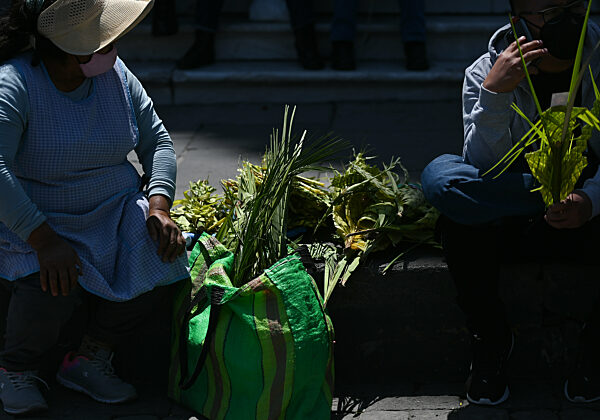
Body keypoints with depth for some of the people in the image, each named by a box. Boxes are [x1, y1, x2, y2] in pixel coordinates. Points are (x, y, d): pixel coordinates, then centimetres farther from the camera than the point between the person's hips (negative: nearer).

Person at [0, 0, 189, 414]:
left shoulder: (116, 74, 0)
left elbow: (156, 140, 7)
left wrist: (158, 206, -10)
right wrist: (45, 241, -37)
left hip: (115, 209, 5)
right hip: (35, 221, -5)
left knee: (159, 260, -22)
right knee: (51, 287, -33)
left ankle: (89, 358, -1)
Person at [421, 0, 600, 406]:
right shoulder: (486, 72, -5)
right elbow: (483, 171, -15)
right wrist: (494, 93, -28)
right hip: (509, 224, 0)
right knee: (439, 175, -28)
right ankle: (491, 337, -15)